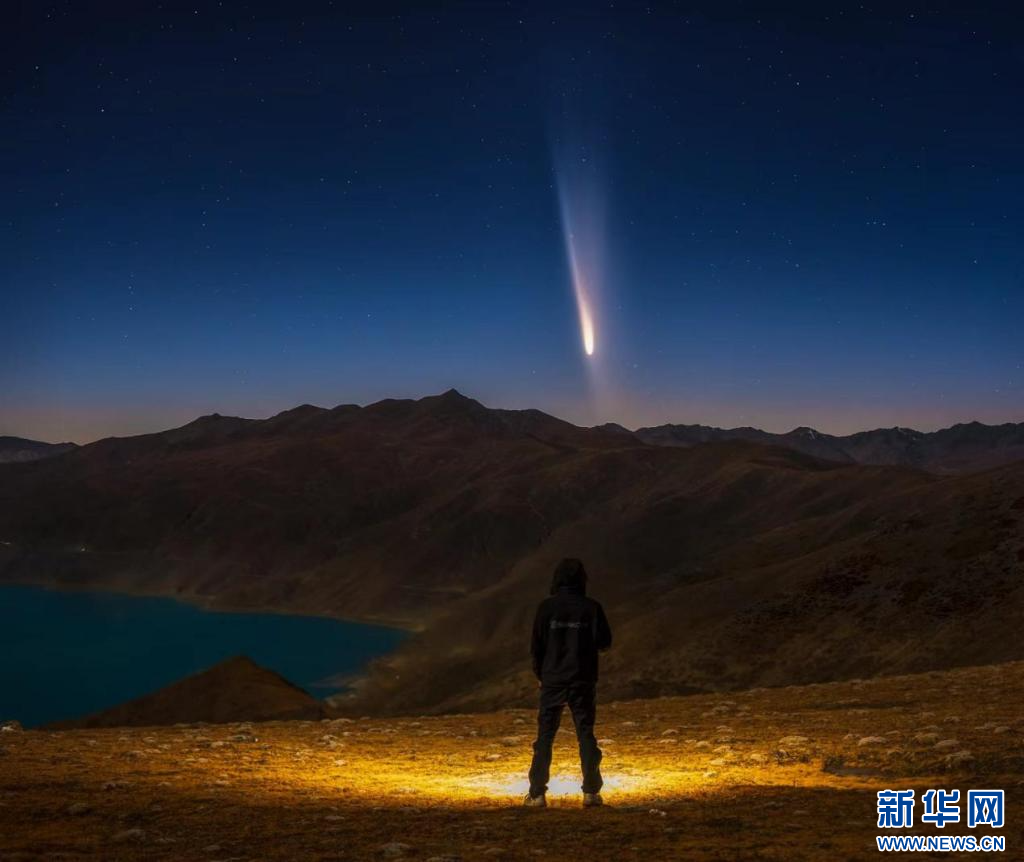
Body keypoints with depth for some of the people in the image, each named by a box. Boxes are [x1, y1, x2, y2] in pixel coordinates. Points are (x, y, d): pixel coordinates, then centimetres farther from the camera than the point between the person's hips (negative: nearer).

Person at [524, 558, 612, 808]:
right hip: (583, 681, 0)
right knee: (586, 734, 7)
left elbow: (536, 646, -2)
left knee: (545, 736, 6)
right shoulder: (592, 607, -4)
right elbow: (604, 642, -5)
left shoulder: (547, 607, -4)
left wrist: (540, 674, 12)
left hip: (552, 680, 0)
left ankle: (537, 794, 5)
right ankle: (591, 792, 5)